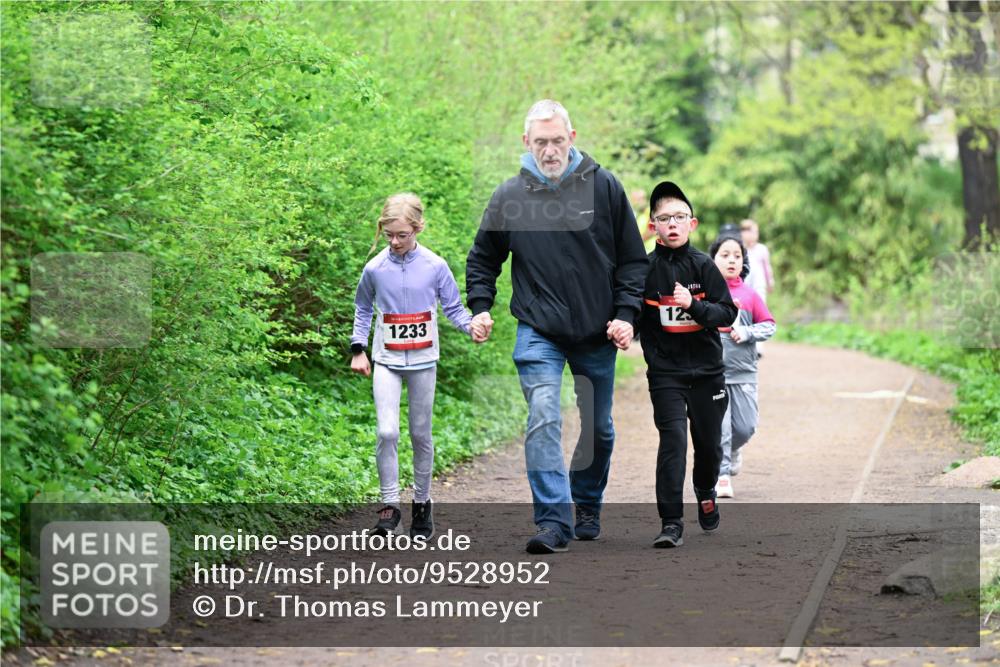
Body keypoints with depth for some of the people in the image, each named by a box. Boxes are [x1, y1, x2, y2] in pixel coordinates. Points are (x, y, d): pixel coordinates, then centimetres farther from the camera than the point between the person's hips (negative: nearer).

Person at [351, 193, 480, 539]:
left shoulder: (434, 266, -5)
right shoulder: (375, 268, -2)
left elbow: (453, 307, 3)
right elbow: (363, 309, 13)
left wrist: (471, 325, -17)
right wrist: (358, 349, 8)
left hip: (423, 360, 0)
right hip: (386, 361, 0)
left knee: (421, 433, 9)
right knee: (387, 432, -15)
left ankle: (422, 504, 22)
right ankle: (390, 505, -8)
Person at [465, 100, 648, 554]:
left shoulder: (604, 187, -2)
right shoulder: (509, 196, -1)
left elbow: (633, 259, 5)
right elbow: (483, 259, 14)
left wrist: (626, 315, -5)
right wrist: (480, 307, 0)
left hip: (598, 334, 1)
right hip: (538, 333, -1)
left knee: (599, 428, 14)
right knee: (543, 421, -19)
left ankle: (588, 508, 35)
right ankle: (554, 522, -22)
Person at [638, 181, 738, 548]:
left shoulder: (703, 265, -2)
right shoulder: (645, 268, -3)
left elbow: (728, 313, -7)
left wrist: (694, 304, -21)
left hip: (706, 369, 2)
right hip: (665, 370, -2)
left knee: (709, 442, 11)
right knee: (673, 439, -15)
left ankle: (705, 491, 44)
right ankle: (671, 523, -14)